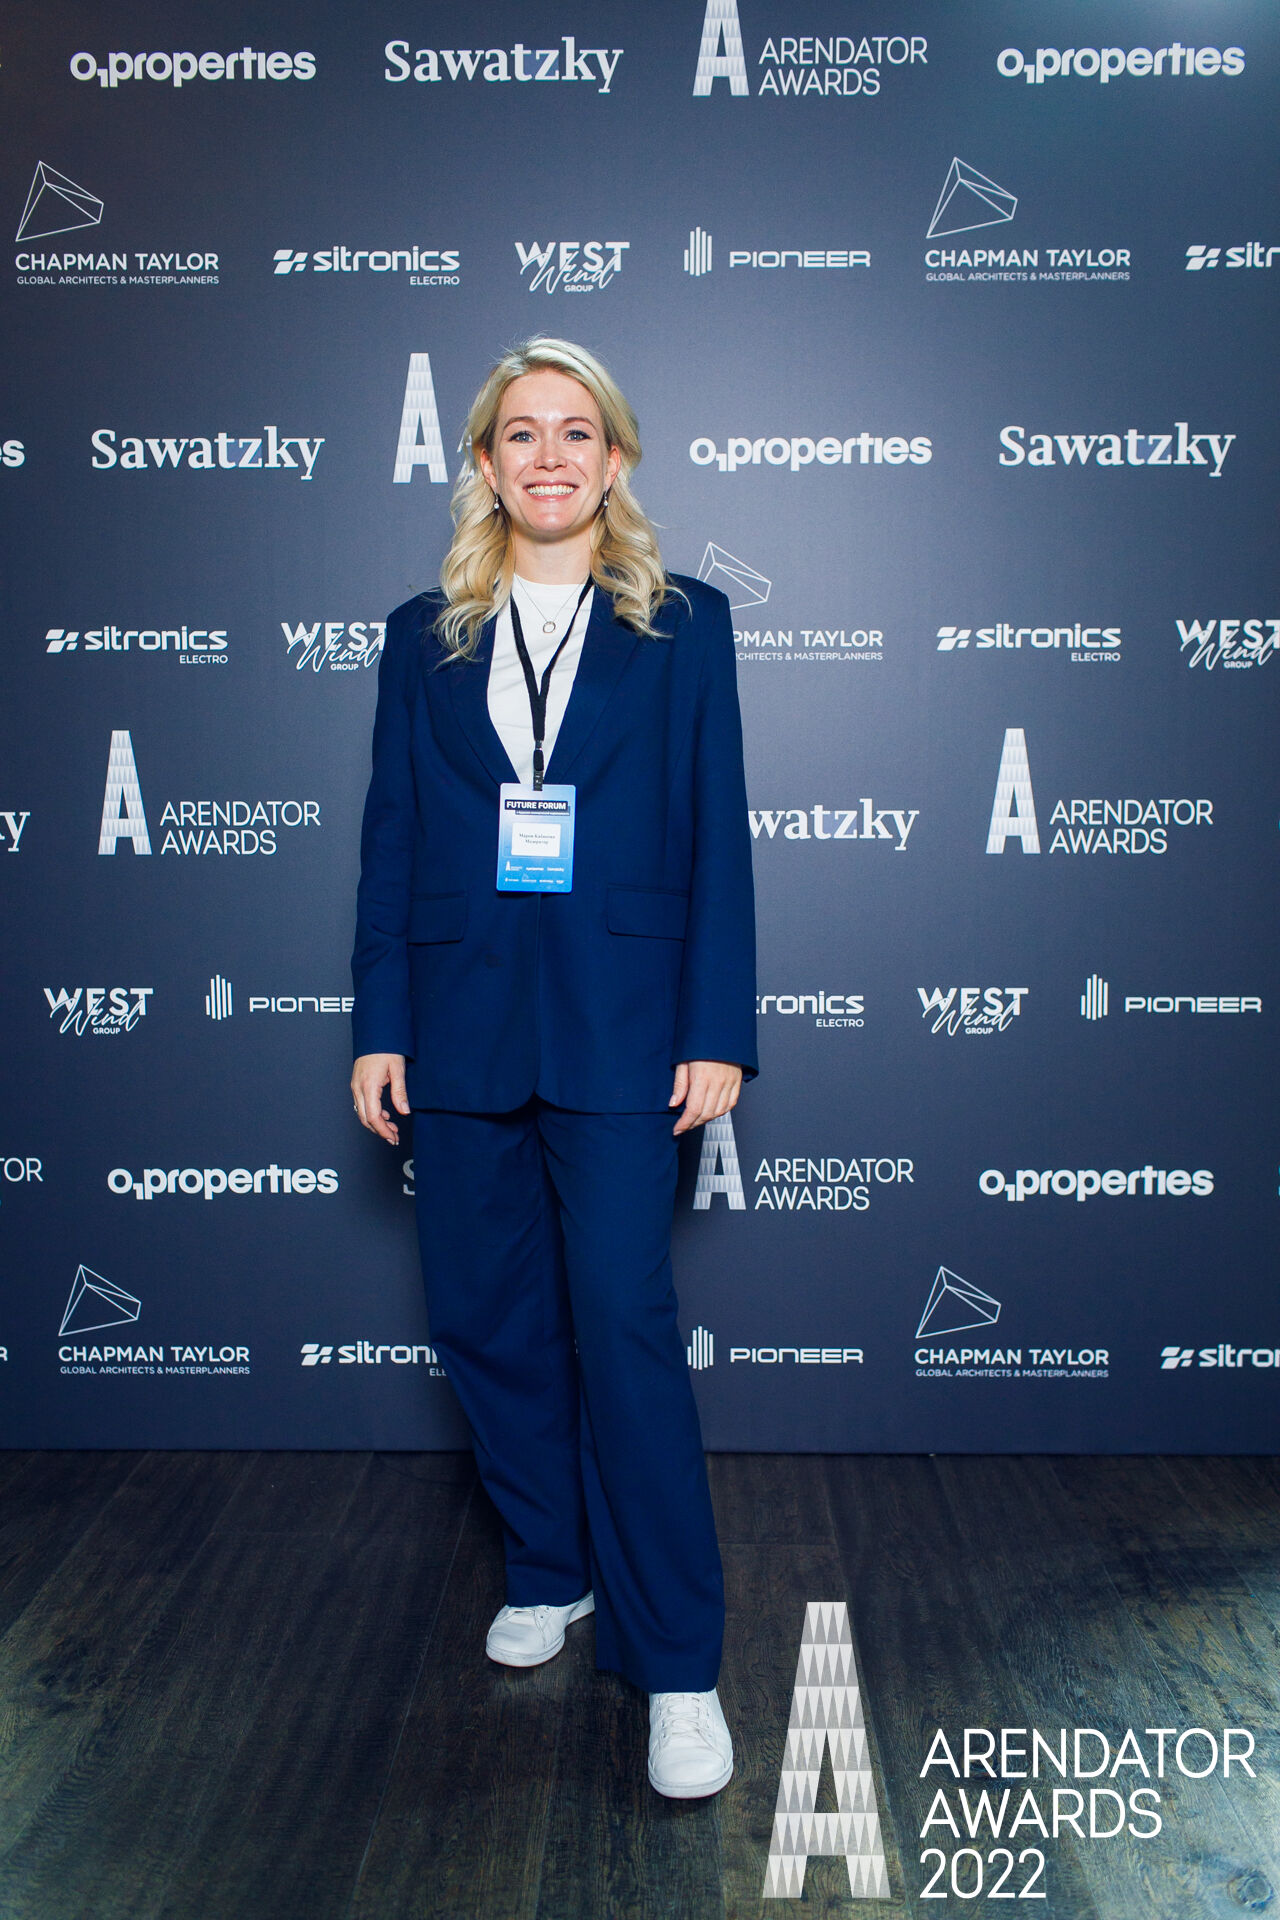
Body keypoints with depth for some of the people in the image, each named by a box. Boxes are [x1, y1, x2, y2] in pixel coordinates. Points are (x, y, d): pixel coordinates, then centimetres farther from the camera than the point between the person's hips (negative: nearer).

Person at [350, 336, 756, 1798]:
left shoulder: (682, 627, 5)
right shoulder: (424, 639, 11)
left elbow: (716, 838, 1)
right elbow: (389, 841, 9)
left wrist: (717, 1032, -6)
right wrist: (380, 1027, 3)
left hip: (616, 1027, -3)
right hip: (464, 1027, 3)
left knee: (624, 1323, -7)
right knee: (487, 1321, 10)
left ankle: (676, 1666, 4)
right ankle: (549, 1572, 32)